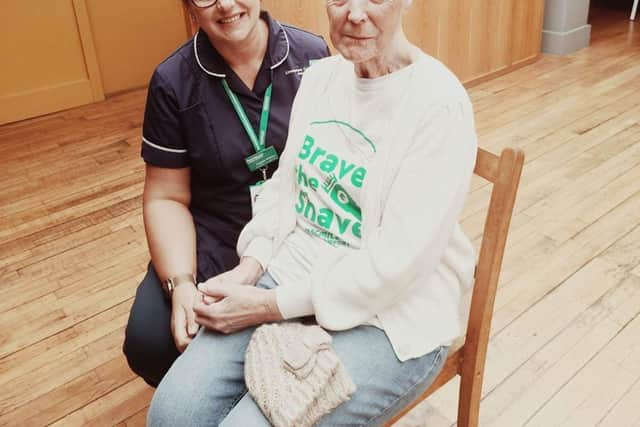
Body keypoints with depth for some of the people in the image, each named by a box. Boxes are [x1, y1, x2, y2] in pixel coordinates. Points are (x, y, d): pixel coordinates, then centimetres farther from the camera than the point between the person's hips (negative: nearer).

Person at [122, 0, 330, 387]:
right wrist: (181, 283, -15)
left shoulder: (312, 56, -4)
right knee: (148, 342, -19)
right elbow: (167, 197, 0)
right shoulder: (173, 82, -3)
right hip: (216, 241, 1)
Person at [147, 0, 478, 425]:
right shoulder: (320, 76, 5)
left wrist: (271, 306, -18)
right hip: (294, 274, 6)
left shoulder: (440, 104, -17)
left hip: (390, 316, -5)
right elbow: (285, 185, 9)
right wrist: (250, 267, -7)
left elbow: (397, 262, -21)